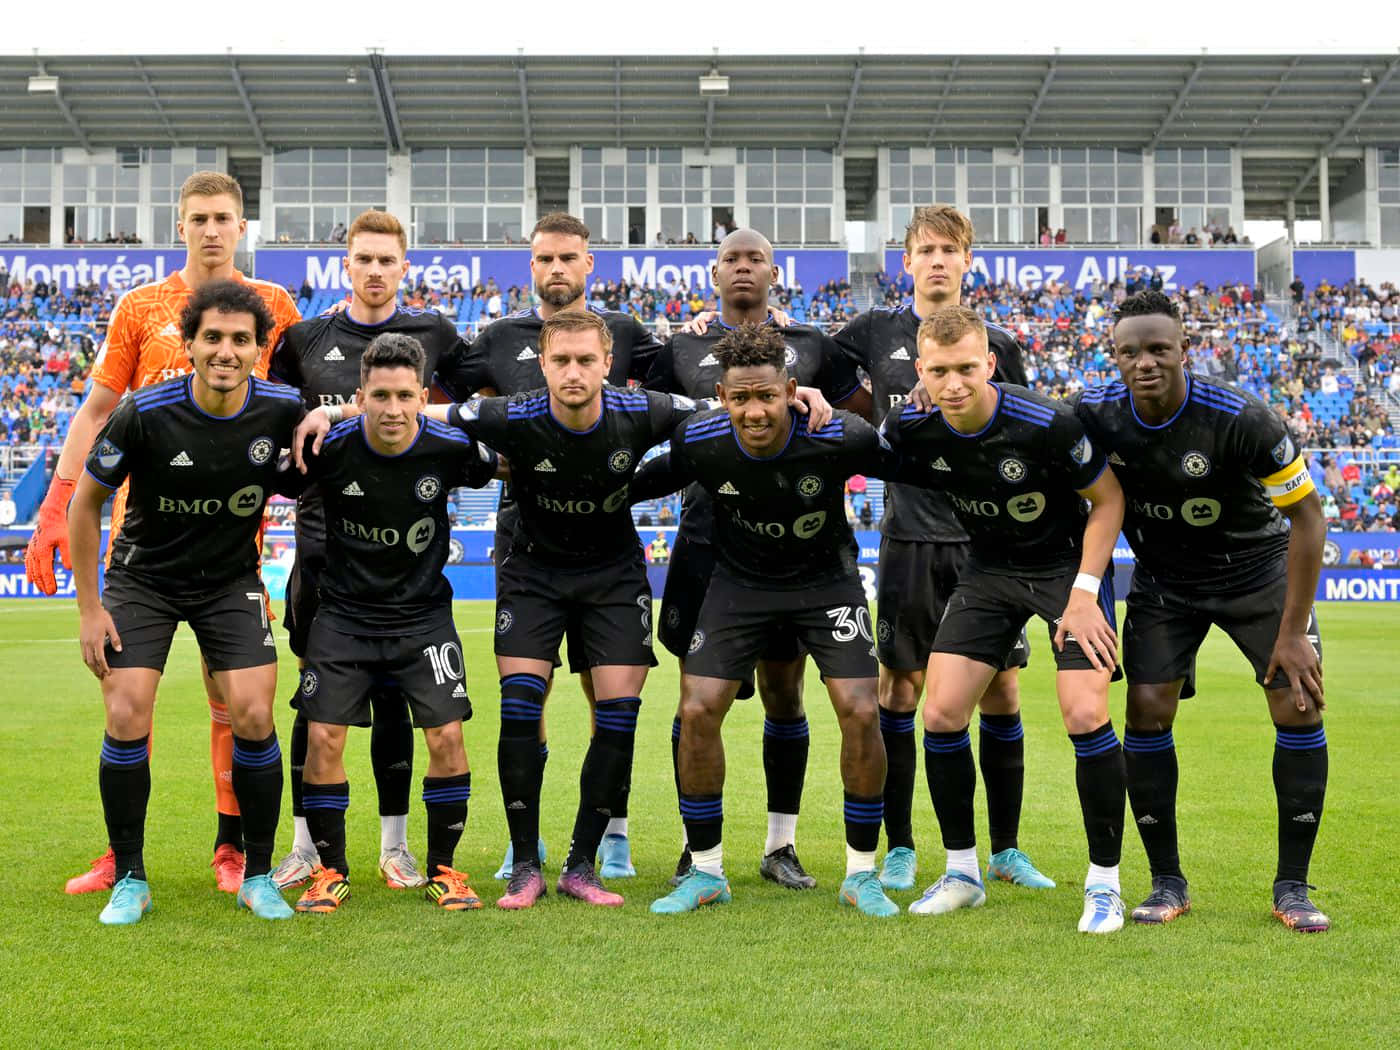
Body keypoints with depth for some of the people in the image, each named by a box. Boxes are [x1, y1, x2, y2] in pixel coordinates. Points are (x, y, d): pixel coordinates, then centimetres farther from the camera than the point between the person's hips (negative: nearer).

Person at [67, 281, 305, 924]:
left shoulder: (282, 410, -17)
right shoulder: (144, 413, -22)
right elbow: (85, 502, -8)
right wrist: (89, 607, -8)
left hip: (231, 578, 1)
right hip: (143, 575, -1)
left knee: (253, 717, -11)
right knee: (126, 717, -12)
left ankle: (258, 877, 7)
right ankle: (129, 880, 5)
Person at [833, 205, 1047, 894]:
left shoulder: (997, 346, 9)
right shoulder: (878, 332, 7)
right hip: (911, 538, -1)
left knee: (1001, 692, 2)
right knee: (900, 688, 2)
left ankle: (1006, 849, 15)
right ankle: (899, 848, 14)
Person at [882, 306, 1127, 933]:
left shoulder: (1047, 423, -27)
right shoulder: (911, 428, -16)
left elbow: (1108, 498, -13)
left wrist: (1085, 593, -16)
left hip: (1068, 564, -4)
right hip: (988, 570, 4)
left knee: (1085, 716, -17)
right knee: (941, 713, -5)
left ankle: (1104, 882, 0)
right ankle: (962, 872, 14)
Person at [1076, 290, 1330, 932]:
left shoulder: (1239, 418, -28)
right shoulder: (1096, 416, -19)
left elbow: (1307, 513, -21)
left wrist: (1292, 631, -21)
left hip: (1256, 568, -2)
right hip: (1162, 579, 2)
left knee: (1299, 708, -11)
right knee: (1147, 713, -9)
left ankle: (1291, 889, 1)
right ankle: (1167, 885, 5)